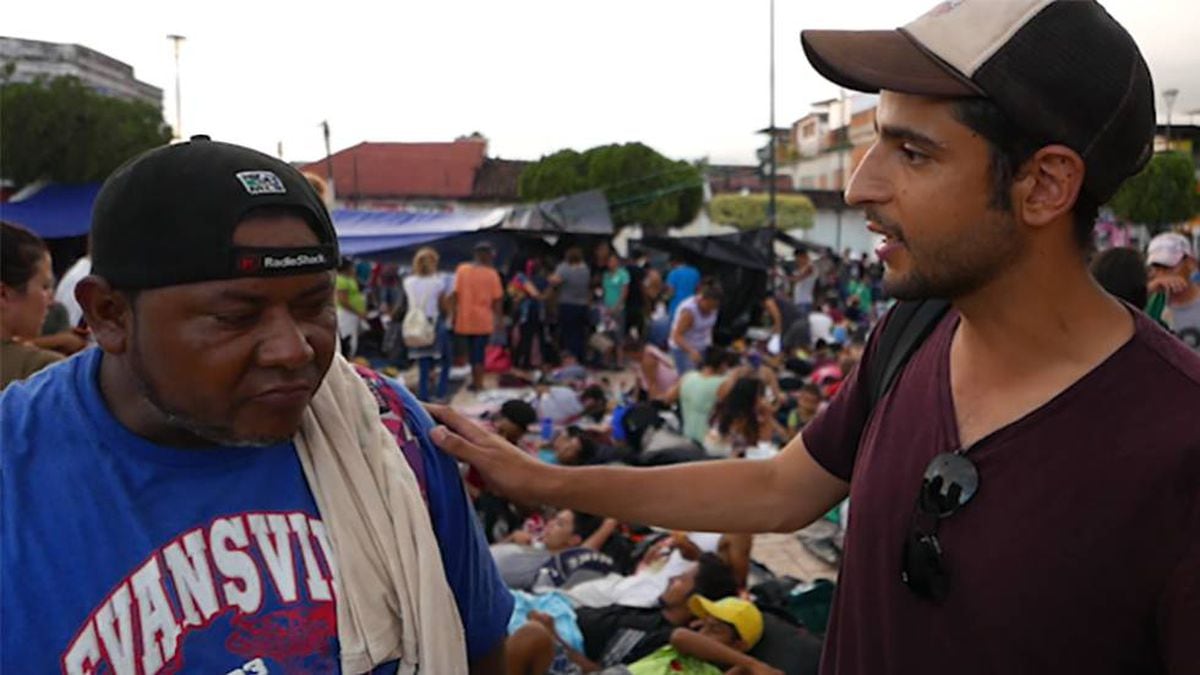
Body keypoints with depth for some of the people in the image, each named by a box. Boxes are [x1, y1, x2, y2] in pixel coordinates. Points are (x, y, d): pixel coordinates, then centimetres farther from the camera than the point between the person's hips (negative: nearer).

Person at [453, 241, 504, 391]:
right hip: (483, 319, -2)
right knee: (479, 352, 5)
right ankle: (478, 383, 5)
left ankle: (475, 381, 16)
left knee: (469, 351, 14)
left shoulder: (462, 269, -1)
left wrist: (454, 313, 5)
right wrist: (497, 317, 9)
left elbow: (455, 294, -3)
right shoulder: (492, 273, -5)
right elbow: (497, 299, -3)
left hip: (464, 319, 2)